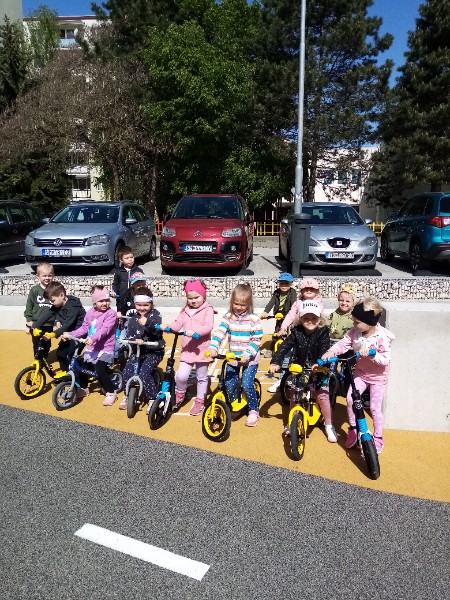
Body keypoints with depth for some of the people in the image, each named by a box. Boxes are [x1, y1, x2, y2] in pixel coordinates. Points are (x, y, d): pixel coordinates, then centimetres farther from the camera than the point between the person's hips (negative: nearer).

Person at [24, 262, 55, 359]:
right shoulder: (34, 290, -7)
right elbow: (29, 306, -1)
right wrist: (28, 322, -3)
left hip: (49, 325, 1)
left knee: (47, 345, 15)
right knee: (37, 346, 8)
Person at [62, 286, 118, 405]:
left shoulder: (111, 314, -13)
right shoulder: (90, 313, 7)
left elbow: (105, 329, -26)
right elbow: (84, 328, 11)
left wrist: (93, 338, -42)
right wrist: (70, 334, -1)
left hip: (106, 348, -7)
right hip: (91, 347, 7)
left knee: (100, 370, -20)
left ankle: (111, 393, 0)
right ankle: (83, 388, 32)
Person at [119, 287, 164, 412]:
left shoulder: (155, 315, -6)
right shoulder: (133, 318, 6)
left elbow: (158, 330, -22)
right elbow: (129, 335, 0)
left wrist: (147, 323, -40)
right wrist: (135, 339, -22)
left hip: (154, 351, -5)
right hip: (138, 350, 5)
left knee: (144, 373, -20)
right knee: (127, 372, -7)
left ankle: (153, 399, -3)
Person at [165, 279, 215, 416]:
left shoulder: (207, 310, -7)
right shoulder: (185, 311, 9)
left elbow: (208, 326, -20)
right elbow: (177, 324, 1)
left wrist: (195, 332, -34)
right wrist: (168, 327, -20)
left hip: (202, 350, -3)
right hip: (187, 350, 3)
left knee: (202, 377, 11)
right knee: (181, 376, -7)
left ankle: (199, 401, 29)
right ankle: (179, 394, 23)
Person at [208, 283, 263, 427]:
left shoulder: (253, 319, -11)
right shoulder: (228, 317, -1)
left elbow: (257, 340, -12)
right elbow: (219, 332, -10)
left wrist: (247, 354, -24)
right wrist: (213, 347, -25)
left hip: (250, 359, -3)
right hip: (233, 357, 4)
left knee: (247, 384, -14)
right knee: (229, 384, 4)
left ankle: (253, 411, 8)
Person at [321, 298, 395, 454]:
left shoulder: (382, 337, -25)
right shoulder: (355, 332, -12)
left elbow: (386, 359, -25)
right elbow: (343, 343, -14)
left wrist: (370, 354, -40)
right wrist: (331, 351, -32)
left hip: (378, 376, -4)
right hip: (360, 373, 4)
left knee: (375, 408, 3)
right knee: (350, 398, -8)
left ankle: (378, 437, 25)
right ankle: (353, 428, 16)